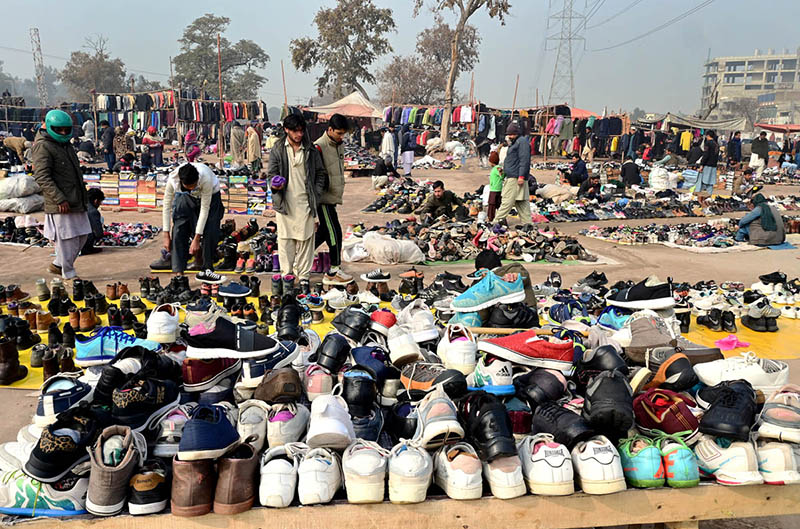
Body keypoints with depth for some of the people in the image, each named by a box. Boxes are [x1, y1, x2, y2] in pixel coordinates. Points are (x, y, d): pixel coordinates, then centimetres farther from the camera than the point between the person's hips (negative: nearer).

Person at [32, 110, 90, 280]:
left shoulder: (66, 144, 19)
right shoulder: (43, 146, -9)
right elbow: (42, 177, -17)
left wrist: (83, 195, 25)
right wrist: (60, 199, -23)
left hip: (76, 202, 9)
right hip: (60, 205, -9)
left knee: (81, 236, 13)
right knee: (67, 239, -3)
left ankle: (58, 265, 29)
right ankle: (69, 274, 9)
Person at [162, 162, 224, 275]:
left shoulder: (206, 179, -41)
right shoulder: (172, 180, -34)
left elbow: (204, 209, -33)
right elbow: (166, 206, -21)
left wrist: (197, 238, -30)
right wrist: (167, 235, -21)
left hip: (210, 196, -2)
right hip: (185, 197, 2)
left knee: (210, 233, -17)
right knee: (178, 230, -13)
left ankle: (207, 268, -2)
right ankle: (179, 271, -9)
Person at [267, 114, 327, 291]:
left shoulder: (311, 150, 6)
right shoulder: (278, 150, 4)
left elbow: (320, 173, 12)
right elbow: (271, 172, 5)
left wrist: (316, 195, 2)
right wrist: (275, 184, -18)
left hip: (305, 202, 1)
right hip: (284, 202, 0)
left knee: (305, 239, 2)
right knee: (285, 239, 3)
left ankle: (304, 276, 11)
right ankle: (287, 274, 14)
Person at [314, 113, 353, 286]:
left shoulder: (339, 145, 12)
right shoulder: (319, 147, -16)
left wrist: (341, 191, 24)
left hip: (333, 196, 9)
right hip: (324, 198, -9)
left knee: (323, 232, 15)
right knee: (334, 233, -7)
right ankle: (334, 272, 2)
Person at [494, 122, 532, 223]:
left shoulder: (522, 141, -9)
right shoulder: (515, 142, 23)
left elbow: (524, 160, -18)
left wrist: (521, 176, -23)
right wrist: (504, 170, 25)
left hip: (515, 177, -11)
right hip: (511, 177, 11)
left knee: (507, 200, -9)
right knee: (522, 202, 9)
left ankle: (497, 221, -9)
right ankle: (527, 222, 10)